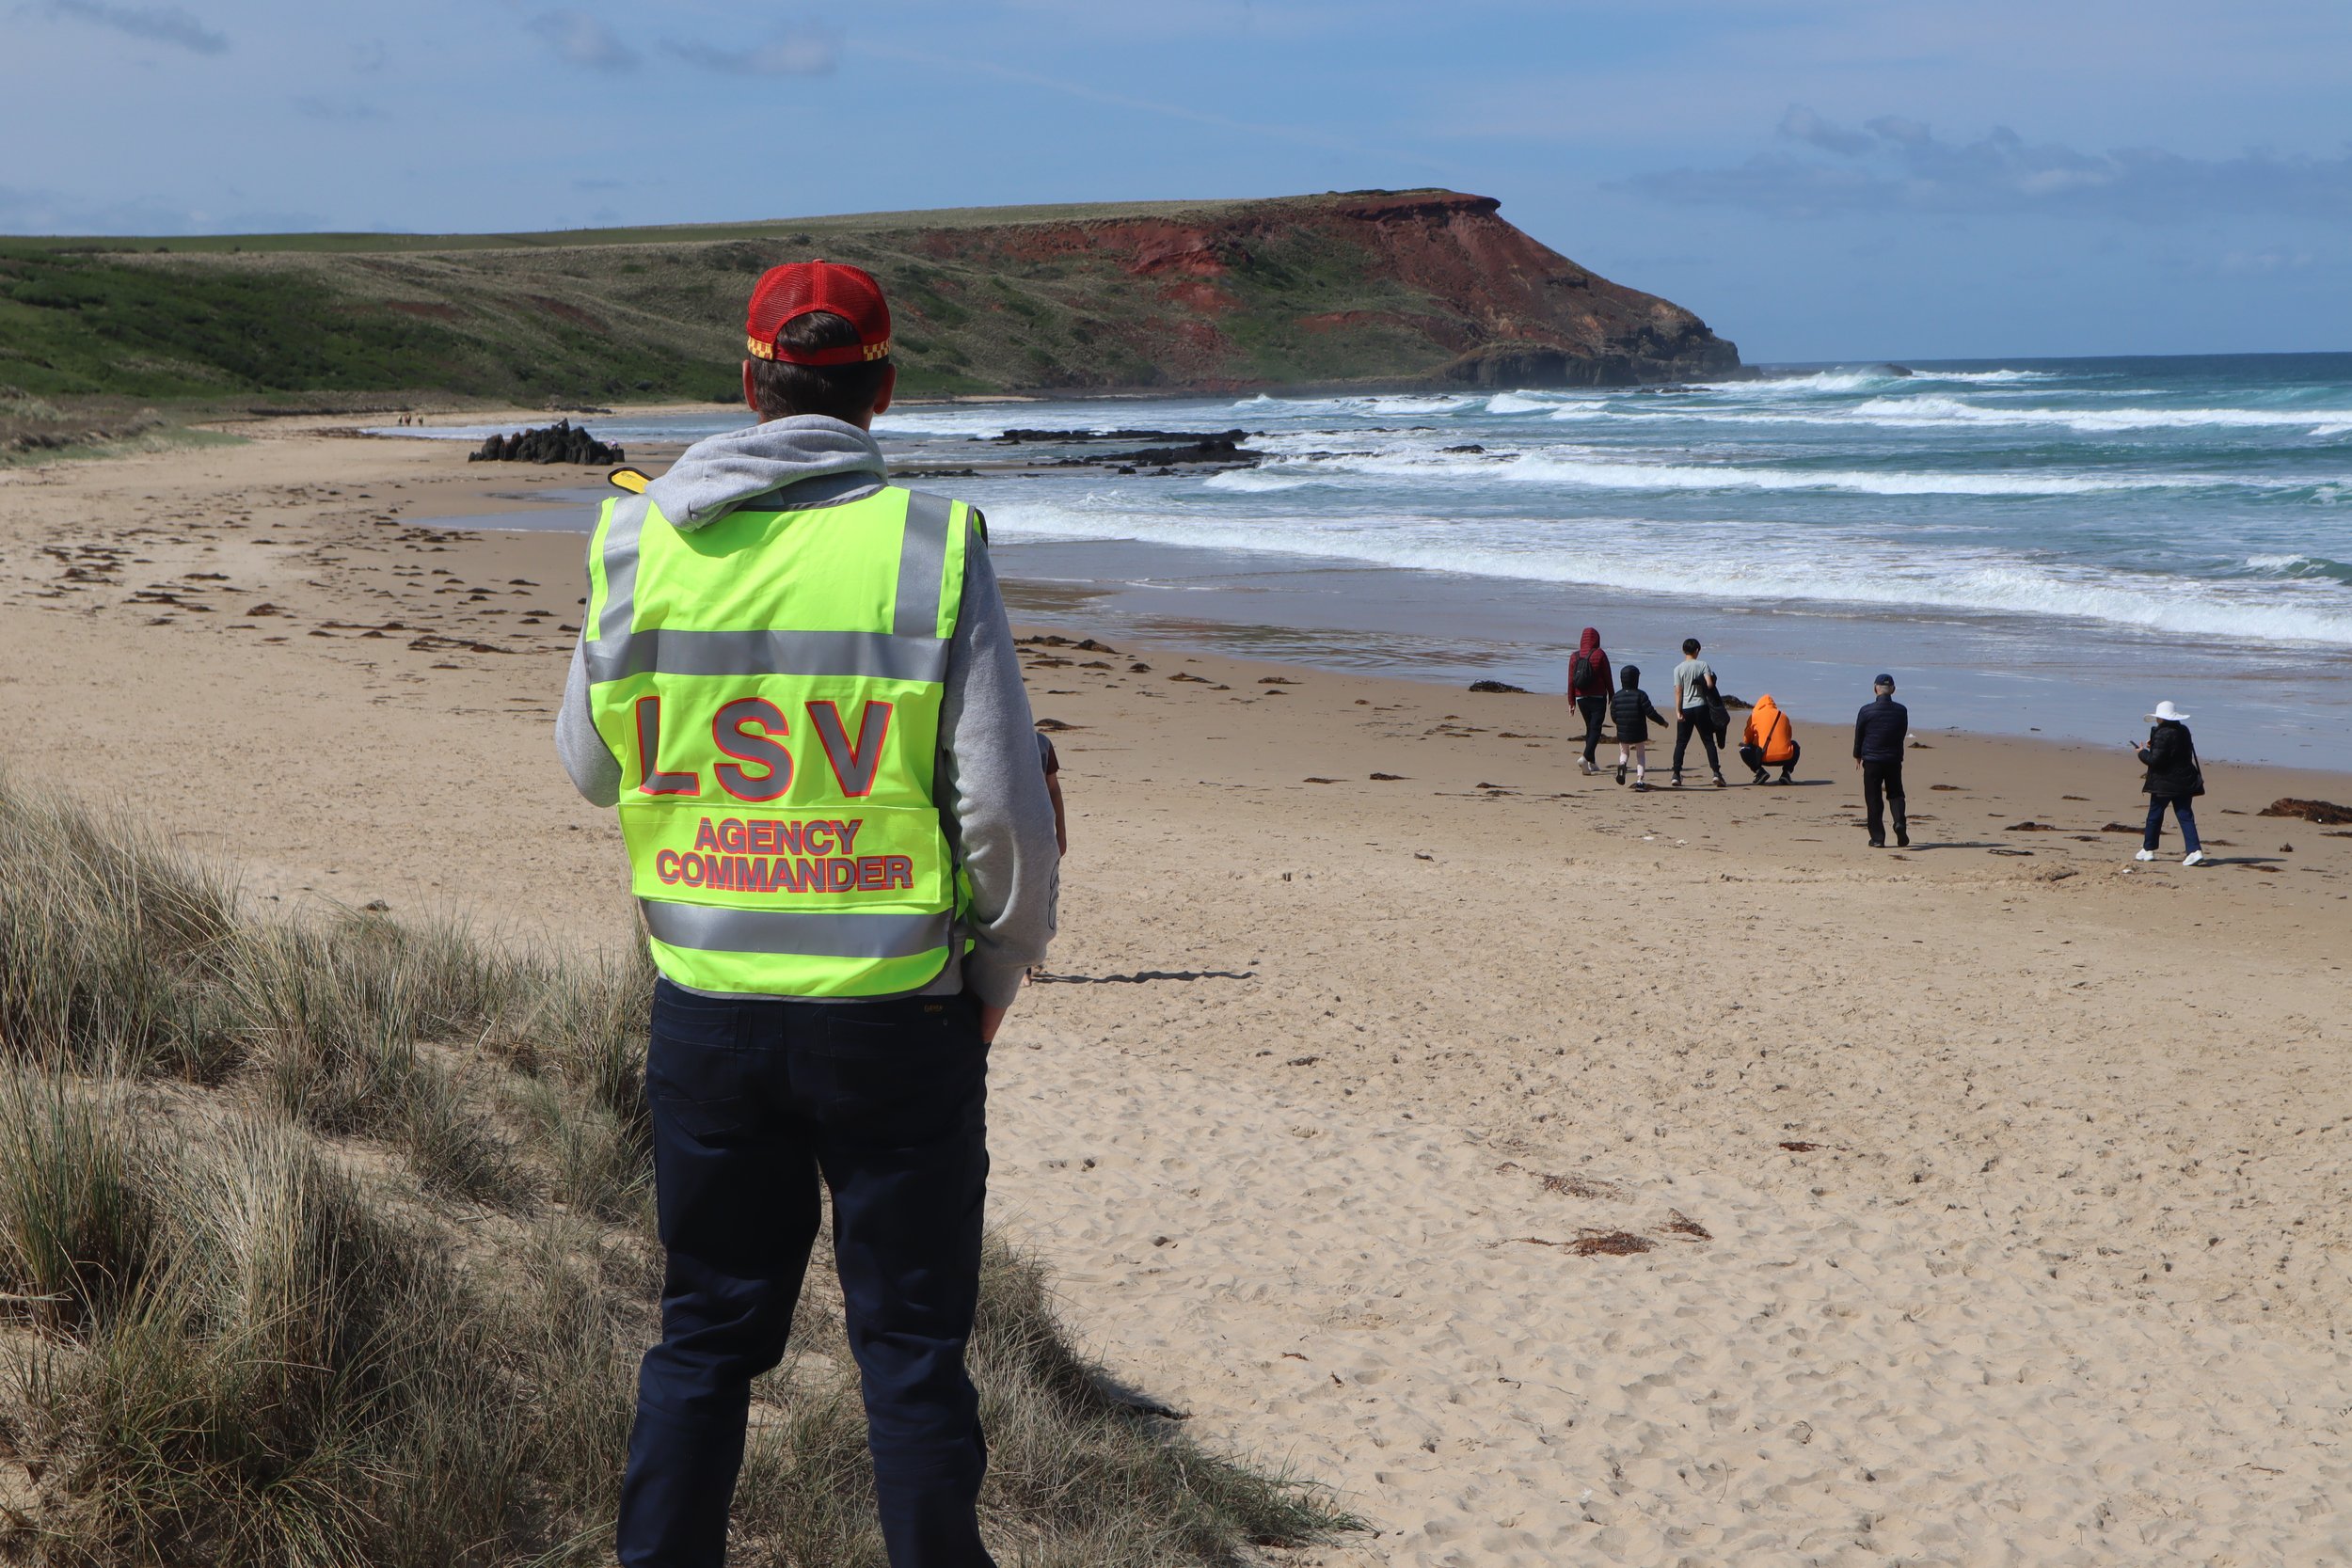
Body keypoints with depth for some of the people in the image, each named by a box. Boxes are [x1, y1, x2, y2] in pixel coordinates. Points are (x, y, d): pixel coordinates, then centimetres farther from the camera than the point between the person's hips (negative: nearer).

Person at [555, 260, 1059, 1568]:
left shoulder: (643, 543, -1)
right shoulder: (932, 546, -10)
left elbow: (591, 767, 11)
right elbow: (1006, 806, -11)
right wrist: (1003, 966, 5)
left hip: (707, 1006, 3)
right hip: (895, 1014, -3)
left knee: (705, 1339, 16)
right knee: (912, 1348, 9)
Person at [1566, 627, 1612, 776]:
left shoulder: (1574, 656, 3)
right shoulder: (1600, 655, -7)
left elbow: (1571, 681, 2)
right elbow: (1607, 678, -5)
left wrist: (1571, 701, 7)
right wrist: (1611, 697, 5)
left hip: (1581, 698, 4)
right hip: (1598, 697, -4)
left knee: (1589, 728, 16)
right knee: (1595, 728, -6)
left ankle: (1592, 763, 19)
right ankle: (1586, 757, -27)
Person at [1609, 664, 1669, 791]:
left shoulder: (1616, 696, -2)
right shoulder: (1640, 695, -11)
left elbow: (1613, 715, 1)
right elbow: (1650, 713, -13)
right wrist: (1662, 721, 2)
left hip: (1622, 733, 2)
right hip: (1639, 733, -2)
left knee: (1624, 753, 20)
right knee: (1641, 755, 12)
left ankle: (1622, 764, -14)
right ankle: (1640, 780, 1)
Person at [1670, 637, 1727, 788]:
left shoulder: (1679, 669, -2)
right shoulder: (1703, 665, -2)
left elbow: (1678, 691, -6)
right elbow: (1710, 684, -12)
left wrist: (1678, 711, -5)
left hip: (1685, 708, 0)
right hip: (1701, 707, 0)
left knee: (1681, 743, 5)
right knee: (1708, 741, 5)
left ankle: (1676, 775, -1)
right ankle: (1716, 773, -3)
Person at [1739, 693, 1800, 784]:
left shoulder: (1755, 715, 9)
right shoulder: (1783, 716, 17)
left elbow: (1747, 739, 14)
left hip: (1765, 758, -3)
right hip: (1785, 758, 3)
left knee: (1744, 750, 21)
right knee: (1795, 746, 34)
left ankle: (1759, 771, -1)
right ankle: (1786, 773, 13)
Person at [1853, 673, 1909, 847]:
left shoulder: (1866, 711, -10)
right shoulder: (1901, 711, -3)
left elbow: (1859, 735, 1)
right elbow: (1903, 733, 9)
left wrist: (1857, 756, 18)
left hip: (1871, 760, -2)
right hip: (1894, 760, 2)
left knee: (1873, 800, 4)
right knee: (1896, 794, 16)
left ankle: (1877, 838, 2)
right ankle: (1900, 823, -9)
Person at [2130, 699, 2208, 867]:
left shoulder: (2162, 735, -17)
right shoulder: (2184, 731, 8)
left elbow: (2155, 760, -20)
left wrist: (2142, 753, -2)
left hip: (2164, 783, -6)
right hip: (2184, 782, 6)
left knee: (2154, 815, 10)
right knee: (2185, 816, 3)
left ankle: (2148, 850, 21)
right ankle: (2195, 850, -10)